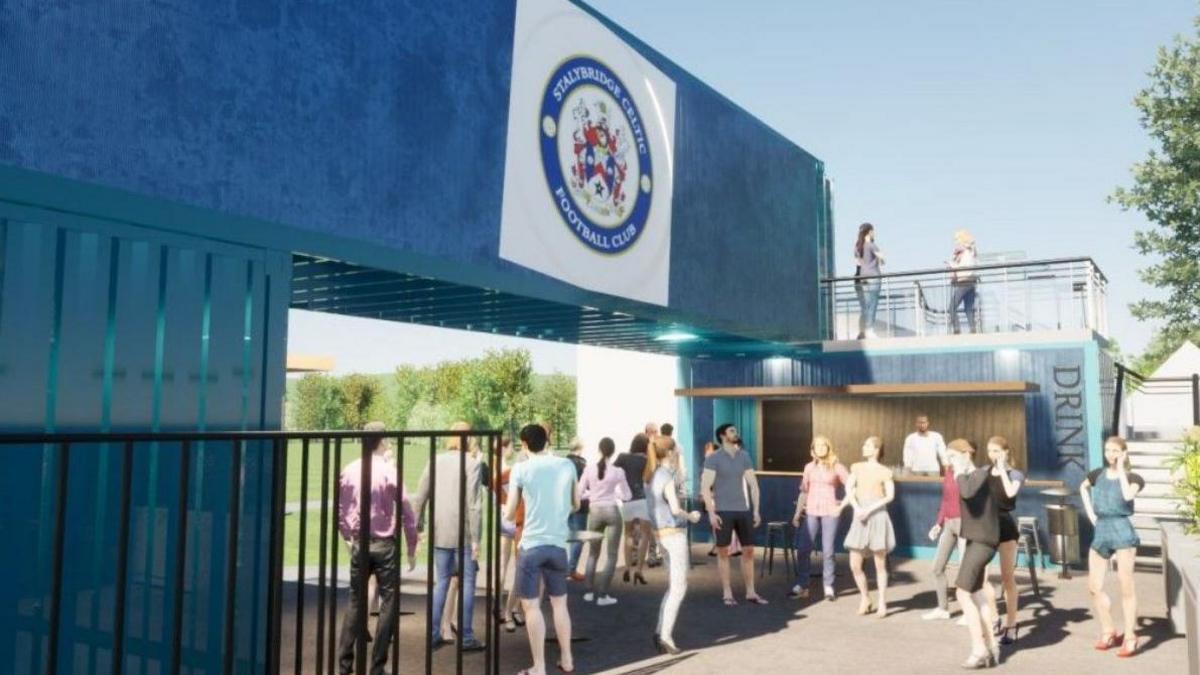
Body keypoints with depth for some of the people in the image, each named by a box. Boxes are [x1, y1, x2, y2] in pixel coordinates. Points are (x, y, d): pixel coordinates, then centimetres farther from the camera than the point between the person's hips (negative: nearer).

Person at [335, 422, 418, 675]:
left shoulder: (349, 470, 1)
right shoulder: (389, 470, -11)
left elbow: (339, 510, 8)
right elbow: (405, 511, -10)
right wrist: (412, 547, 0)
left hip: (359, 544, 4)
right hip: (384, 544, -4)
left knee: (355, 601, 16)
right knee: (388, 602, 5)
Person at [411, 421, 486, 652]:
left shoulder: (435, 461, 6)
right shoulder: (472, 463, -8)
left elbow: (420, 498, 6)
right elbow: (472, 503, -12)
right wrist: (475, 538, -9)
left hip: (439, 532, 5)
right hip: (462, 532, -4)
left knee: (441, 581, 16)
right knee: (467, 582, 6)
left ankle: (433, 635, 18)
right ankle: (466, 638, 9)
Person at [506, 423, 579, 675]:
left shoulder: (521, 469, -5)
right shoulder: (567, 465, 2)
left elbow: (509, 515, 0)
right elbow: (576, 505, 15)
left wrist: (503, 509, 22)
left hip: (531, 545, -3)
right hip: (558, 545, 3)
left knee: (532, 606, 5)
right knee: (559, 603, 17)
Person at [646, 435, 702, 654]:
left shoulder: (651, 476, 8)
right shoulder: (666, 478, -17)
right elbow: (675, 509, -24)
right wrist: (691, 516, -5)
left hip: (663, 534, 9)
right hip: (674, 534, -9)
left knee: (673, 586, 16)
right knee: (679, 587, -1)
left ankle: (661, 631, 15)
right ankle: (665, 634, -1)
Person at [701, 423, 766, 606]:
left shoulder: (744, 456, 9)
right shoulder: (713, 458, -6)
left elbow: (753, 484, 10)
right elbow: (705, 487, -10)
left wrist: (756, 510, 4)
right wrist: (711, 513, -17)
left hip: (743, 510, 4)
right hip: (723, 511, -4)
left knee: (749, 551, 5)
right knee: (723, 552, 2)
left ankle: (750, 592, 15)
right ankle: (727, 594, 10)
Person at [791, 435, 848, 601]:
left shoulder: (837, 467, 1)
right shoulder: (809, 467, 9)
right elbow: (804, 491, 11)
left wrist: (842, 505, -6)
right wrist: (797, 513, 7)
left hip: (830, 512, -2)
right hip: (811, 512, 2)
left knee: (827, 551, 0)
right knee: (803, 549, -3)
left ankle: (829, 587, 10)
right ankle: (801, 586, 5)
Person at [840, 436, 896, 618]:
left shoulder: (884, 472, -1)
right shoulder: (857, 467, 11)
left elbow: (890, 495, -9)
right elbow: (849, 489, 2)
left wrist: (869, 509, -18)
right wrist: (856, 508, -14)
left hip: (877, 516, -4)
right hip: (859, 519, 4)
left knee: (880, 564, 4)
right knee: (854, 565, 1)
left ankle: (882, 603, 13)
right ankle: (865, 597, 21)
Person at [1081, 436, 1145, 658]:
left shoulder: (1132, 478, -2)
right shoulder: (1098, 474, 11)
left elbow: (1128, 495, -24)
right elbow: (1083, 487, 31)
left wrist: (1121, 468, -13)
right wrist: (1089, 512, 17)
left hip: (1122, 531, -5)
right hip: (1101, 532, 5)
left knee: (1126, 585, -4)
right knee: (1094, 586, 7)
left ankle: (1130, 637, 4)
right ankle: (1108, 632, 21)